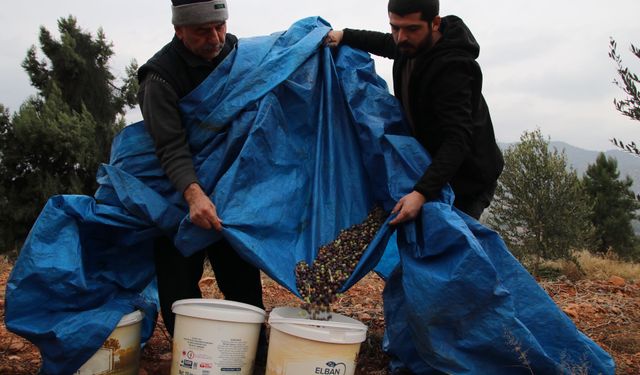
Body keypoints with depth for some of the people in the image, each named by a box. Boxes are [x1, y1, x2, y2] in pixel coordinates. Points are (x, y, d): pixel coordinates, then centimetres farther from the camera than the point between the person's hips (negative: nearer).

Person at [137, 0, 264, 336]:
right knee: (180, 276, -5)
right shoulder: (161, 74, -23)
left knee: (241, 272, 8)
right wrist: (193, 193, -47)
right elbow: (171, 147, -30)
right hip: (180, 190, -4)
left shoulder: (235, 50, -5)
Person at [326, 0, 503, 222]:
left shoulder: (451, 67, -30)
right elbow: (386, 43, 22)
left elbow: (458, 139, -37)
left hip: (467, 181, -9)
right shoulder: (413, 44, -4)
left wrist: (422, 193, -47)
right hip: (434, 167, 9)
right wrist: (345, 36, 8)